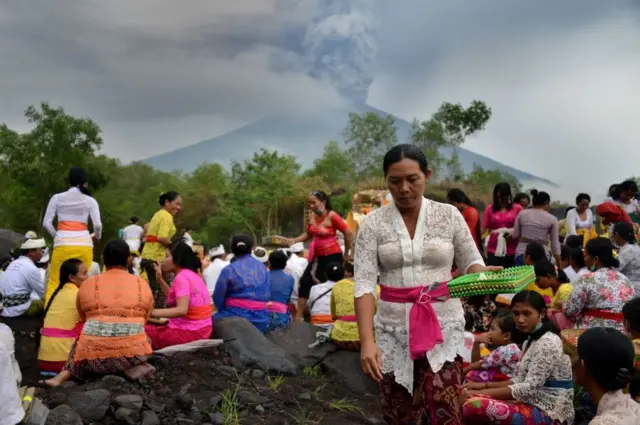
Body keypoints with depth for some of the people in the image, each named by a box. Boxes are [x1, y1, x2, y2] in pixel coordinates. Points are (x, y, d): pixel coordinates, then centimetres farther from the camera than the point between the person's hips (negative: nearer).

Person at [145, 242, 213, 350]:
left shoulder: (182, 277, -15)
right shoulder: (192, 275, 13)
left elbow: (182, 310, -25)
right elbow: (174, 298, 20)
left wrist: (153, 312, -24)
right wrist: (160, 279, 15)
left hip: (189, 332, -9)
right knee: (153, 327, 21)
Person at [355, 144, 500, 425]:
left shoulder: (449, 216, -1)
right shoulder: (373, 223, -3)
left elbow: (471, 263, 8)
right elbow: (364, 283, -10)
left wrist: (485, 274, -17)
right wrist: (367, 341, -20)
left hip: (443, 324, -1)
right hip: (394, 327, 1)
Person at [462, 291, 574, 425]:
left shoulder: (548, 342, -15)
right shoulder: (530, 340, 15)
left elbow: (529, 388, -21)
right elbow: (521, 381, 17)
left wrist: (483, 393, -19)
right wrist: (486, 385, 5)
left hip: (550, 414, -9)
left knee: (474, 407, -27)